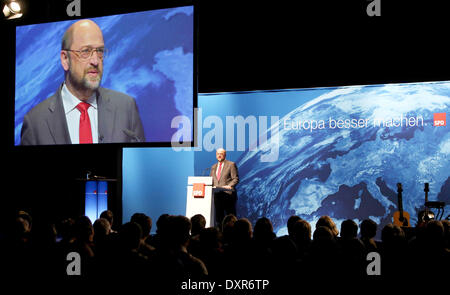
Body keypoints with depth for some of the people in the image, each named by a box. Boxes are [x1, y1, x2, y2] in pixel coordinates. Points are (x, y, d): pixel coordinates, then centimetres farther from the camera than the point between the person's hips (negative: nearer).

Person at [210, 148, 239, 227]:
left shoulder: (231, 164, 3)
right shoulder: (213, 167, 20)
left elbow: (236, 178, -2)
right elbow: (211, 180, 20)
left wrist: (229, 186, -18)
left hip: (228, 194, -5)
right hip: (217, 195, 5)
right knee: (218, 216, 5)